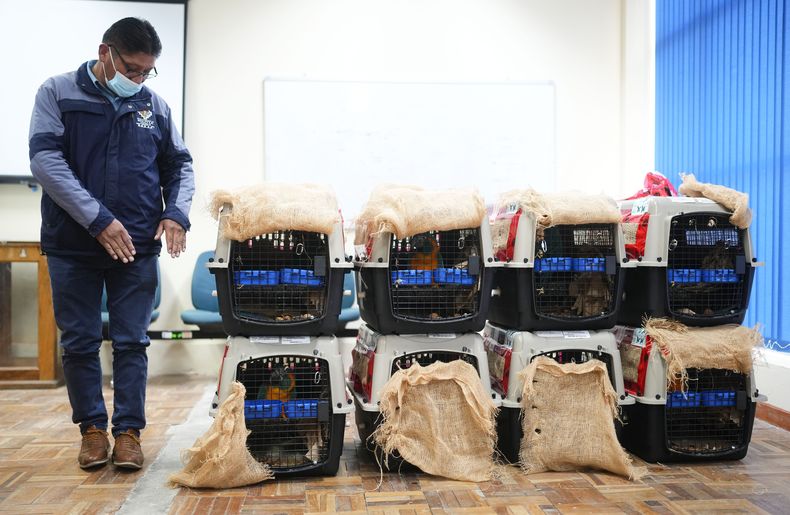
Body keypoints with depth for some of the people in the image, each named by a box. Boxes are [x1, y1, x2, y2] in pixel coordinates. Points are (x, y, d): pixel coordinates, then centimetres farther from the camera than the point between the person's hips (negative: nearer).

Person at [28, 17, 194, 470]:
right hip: (73, 245, -1)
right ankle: (93, 428, 22)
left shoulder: (155, 106, 6)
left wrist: (176, 212, -4)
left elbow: (180, 165, 15)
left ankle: (129, 431, 14)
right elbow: (46, 160, -11)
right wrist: (98, 219, -18)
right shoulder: (58, 93, -1)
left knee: (132, 342, 4)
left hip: (138, 246, 1)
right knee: (80, 343, 8)